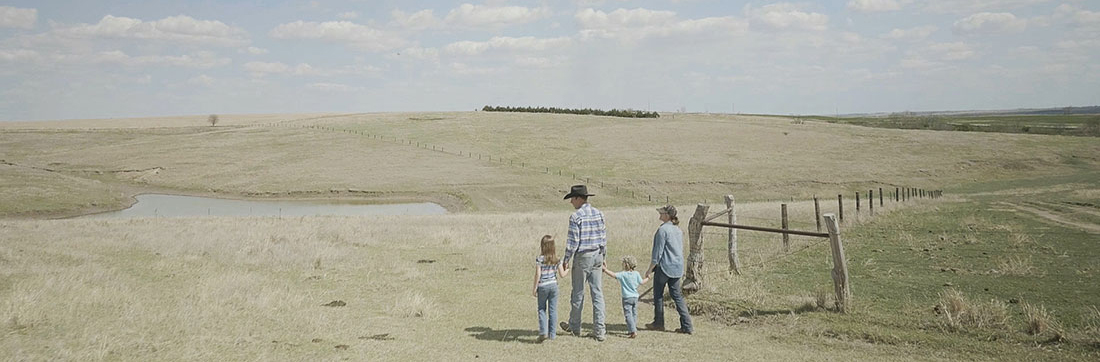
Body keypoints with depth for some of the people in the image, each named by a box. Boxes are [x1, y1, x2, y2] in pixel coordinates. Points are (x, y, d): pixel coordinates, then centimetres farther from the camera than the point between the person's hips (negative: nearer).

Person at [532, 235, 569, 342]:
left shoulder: (539, 259, -12)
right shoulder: (557, 259, -1)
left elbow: (538, 274, -13)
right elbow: (562, 274, -1)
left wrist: (535, 288, -6)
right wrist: (568, 270, 20)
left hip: (543, 286, -3)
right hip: (554, 285, 3)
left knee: (542, 309, 10)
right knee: (553, 310, 9)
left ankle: (543, 332, -2)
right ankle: (552, 334, 12)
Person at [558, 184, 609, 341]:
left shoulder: (576, 217, -15)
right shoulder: (599, 214, 5)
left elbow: (572, 241, -16)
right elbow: (604, 237, 9)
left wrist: (566, 259, -6)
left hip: (582, 257, -6)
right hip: (597, 257, 6)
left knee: (578, 293, 9)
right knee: (597, 293, 7)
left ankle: (574, 327, 24)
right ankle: (599, 330, 6)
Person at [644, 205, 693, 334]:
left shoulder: (663, 229, -16)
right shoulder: (678, 230, 9)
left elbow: (658, 252, -16)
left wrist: (650, 269, -10)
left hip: (664, 267, -8)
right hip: (677, 268, 8)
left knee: (658, 295, 9)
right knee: (677, 295, 10)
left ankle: (659, 323, 19)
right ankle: (687, 326, 4)